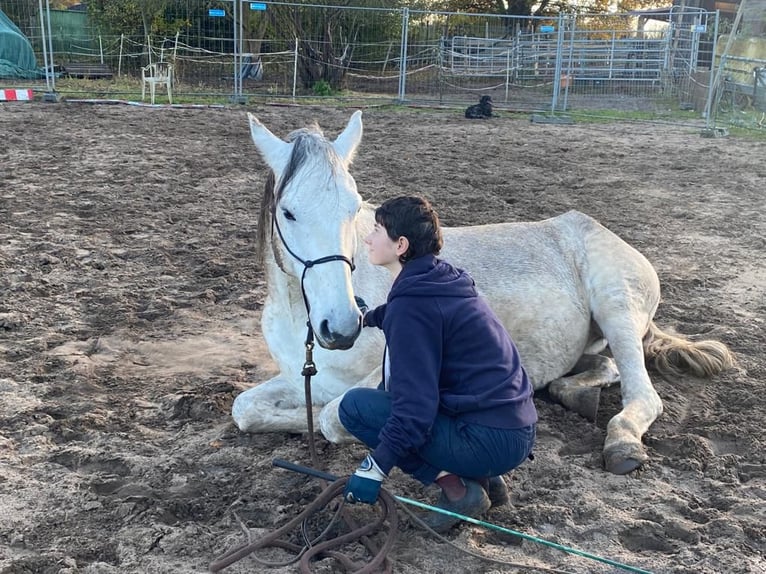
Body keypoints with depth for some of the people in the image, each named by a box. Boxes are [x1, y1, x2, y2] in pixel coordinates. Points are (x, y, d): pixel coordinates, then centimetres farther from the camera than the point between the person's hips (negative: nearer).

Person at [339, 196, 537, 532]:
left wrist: (375, 468, -14)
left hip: (490, 443, -9)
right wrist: (369, 316, 51)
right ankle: (484, 478, 14)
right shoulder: (442, 281, 10)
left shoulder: (410, 306, -17)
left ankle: (456, 488, -5)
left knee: (354, 406, -5)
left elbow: (415, 407, -21)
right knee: (390, 389, 24)